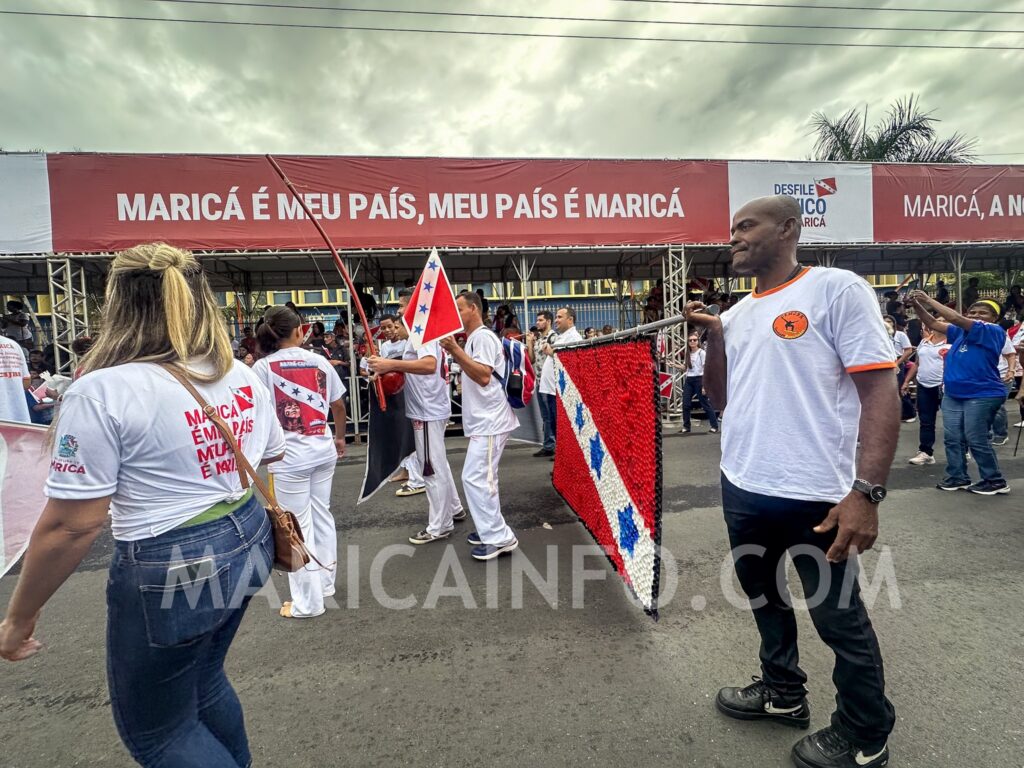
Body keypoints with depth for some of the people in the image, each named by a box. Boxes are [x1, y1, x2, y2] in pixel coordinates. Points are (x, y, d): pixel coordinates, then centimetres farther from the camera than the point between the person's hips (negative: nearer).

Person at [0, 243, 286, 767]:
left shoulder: (102, 391, -18)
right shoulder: (241, 375, 1)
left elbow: (72, 525, -17)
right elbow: (272, 455, 14)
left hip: (171, 571, -6)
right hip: (247, 544, 7)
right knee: (202, 681, 31)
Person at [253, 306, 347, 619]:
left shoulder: (263, 366, -7)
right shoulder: (319, 361, 3)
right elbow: (339, 407, 9)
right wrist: (340, 438, 22)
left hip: (290, 456, -4)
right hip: (323, 451, 4)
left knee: (298, 525, 5)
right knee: (322, 514, 18)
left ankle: (309, 601, 15)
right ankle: (326, 581, 31)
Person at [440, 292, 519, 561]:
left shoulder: (483, 337, -13)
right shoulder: (474, 339, 19)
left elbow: (484, 377, -26)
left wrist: (456, 350, -28)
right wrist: (454, 353, 18)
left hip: (489, 421, -11)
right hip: (484, 420, 11)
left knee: (474, 477, -10)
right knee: (483, 478, 15)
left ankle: (499, 537, -3)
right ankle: (492, 530, 26)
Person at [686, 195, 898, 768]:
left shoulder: (837, 289, -11)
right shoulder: (739, 312, 10)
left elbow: (882, 390, -16)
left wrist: (867, 492, -23)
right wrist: (713, 335, 0)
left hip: (814, 495, -7)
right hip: (743, 489, 8)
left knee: (839, 616, 10)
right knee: (764, 596, 23)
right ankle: (783, 692, 46)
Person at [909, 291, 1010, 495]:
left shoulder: (994, 331, -9)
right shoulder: (961, 332, 13)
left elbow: (956, 318, -19)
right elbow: (933, 324, 12)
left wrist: (929, 300, -16)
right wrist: (918, 305, -5)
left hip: (982, 395, -7)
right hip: (953, 395, 7)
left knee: (976, 440, -4)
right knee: (952, 438, 7)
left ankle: (996, 481, 10)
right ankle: (958, 477, 17)